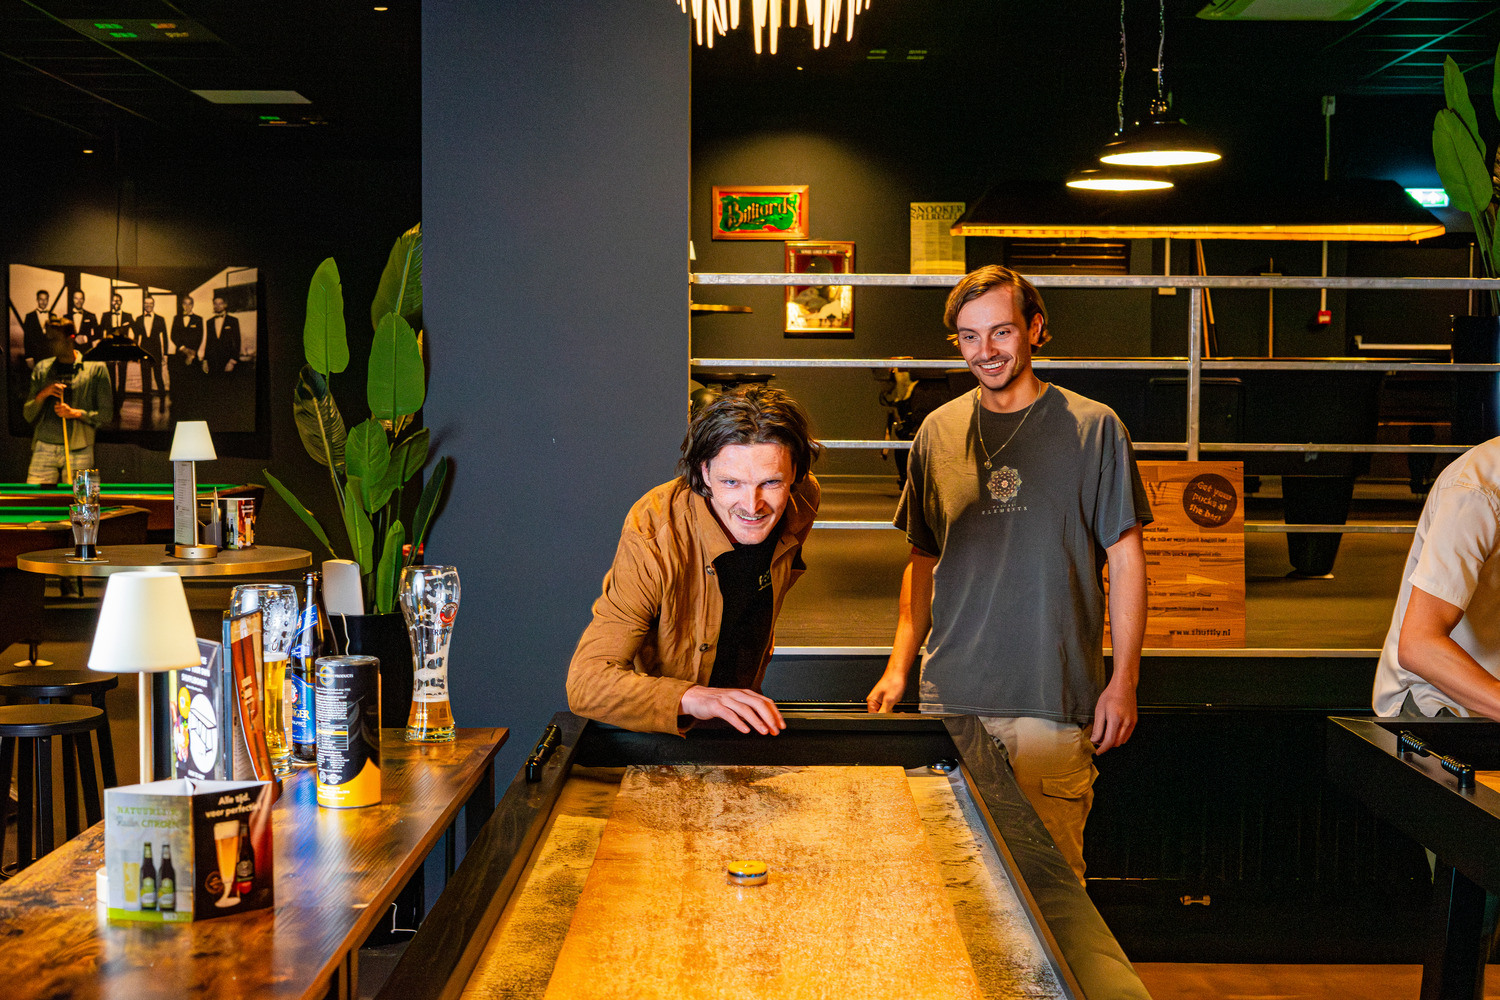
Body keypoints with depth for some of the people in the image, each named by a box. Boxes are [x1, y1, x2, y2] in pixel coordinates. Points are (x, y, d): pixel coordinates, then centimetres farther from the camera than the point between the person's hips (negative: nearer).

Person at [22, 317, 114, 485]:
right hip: (44, 448, 3)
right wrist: (42, 395, -5)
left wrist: (76, 413, -12)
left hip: (78, 451, -3)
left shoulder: (95, 368, 3)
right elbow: (28, 415, 13)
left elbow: (106, 415, 2)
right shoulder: (41, 369, 13)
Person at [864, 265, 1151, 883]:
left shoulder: (1092, 427, 0)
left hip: (1055, 701, -3)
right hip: (949, 697, 3)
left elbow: (1126, 559, 2)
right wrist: (899, 666, 7)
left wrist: (1123, 681, -3)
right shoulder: (938, 432, 10)